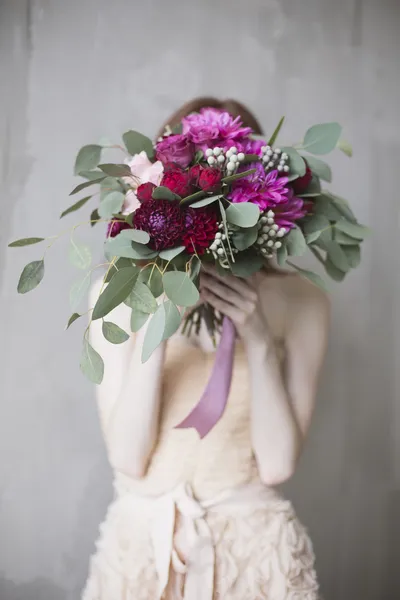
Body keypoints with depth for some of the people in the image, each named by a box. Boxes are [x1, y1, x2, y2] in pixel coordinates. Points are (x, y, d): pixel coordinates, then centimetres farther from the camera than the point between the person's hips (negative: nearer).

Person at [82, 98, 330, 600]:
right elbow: (127, 458, -11)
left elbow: (278, 464, -11)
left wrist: (256, 339, -21)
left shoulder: (297, 302, -8)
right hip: (142, 541, 1)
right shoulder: (118, 294, -7)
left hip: (256, 545, 0)